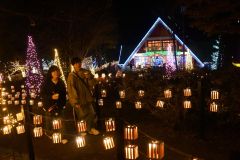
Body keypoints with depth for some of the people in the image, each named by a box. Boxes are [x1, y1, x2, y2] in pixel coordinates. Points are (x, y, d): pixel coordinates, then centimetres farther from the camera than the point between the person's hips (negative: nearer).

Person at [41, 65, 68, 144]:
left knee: (60, 121, 1)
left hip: (59, 105, 3)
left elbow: (64, 93, 8)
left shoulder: (61, 82, 3)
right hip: (50, 105, -3)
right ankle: (48, 133, 37)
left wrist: (64, 103, 5)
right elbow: (42, 94, -10)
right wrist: (51, 97, -24)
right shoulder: (46, 83, -9)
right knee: (49, 120, 11)